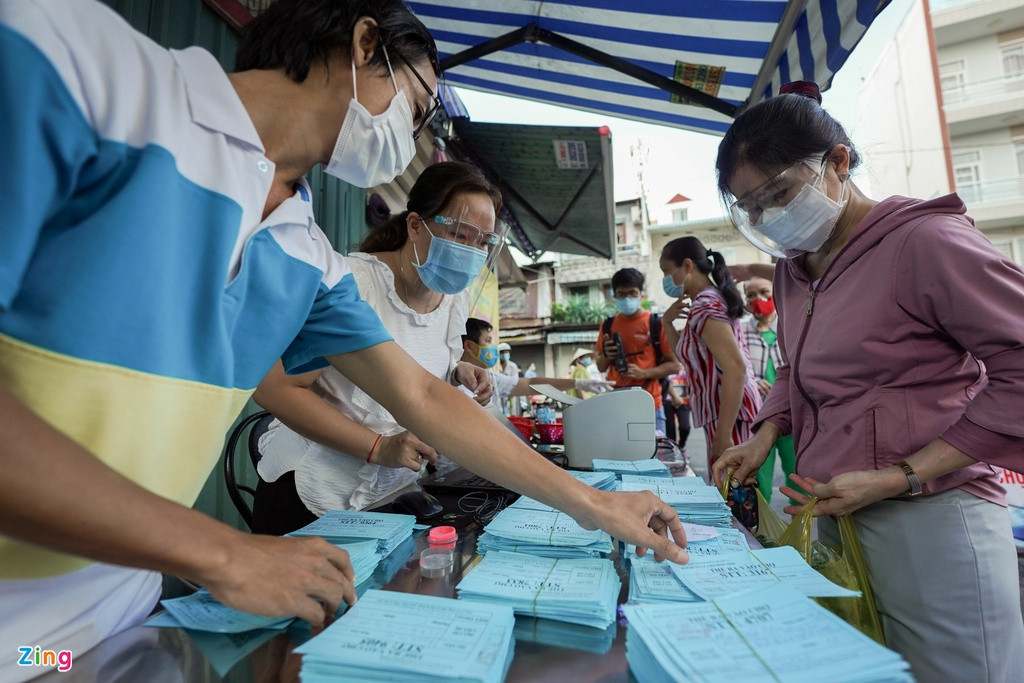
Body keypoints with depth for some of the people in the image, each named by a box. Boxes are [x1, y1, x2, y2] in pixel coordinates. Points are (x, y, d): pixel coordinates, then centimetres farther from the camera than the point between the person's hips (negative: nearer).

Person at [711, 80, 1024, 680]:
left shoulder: (921, 240, -12)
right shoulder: (793, 267, 11)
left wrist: (902, 477, -16)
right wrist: (767, 435, 7)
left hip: (927, 516, -6)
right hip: (831, 519, 6)